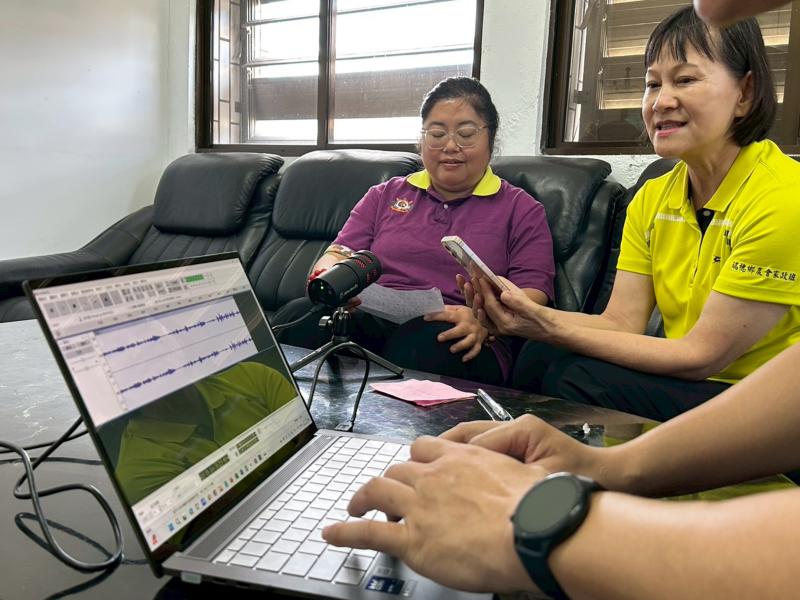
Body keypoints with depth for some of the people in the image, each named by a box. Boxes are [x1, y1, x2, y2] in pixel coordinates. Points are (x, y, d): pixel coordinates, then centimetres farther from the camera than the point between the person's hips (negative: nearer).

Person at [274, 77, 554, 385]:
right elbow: (337, 255, 16)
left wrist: (484, 321, -22)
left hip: (453, 338, -2)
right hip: (370, 322, 3)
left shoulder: (521, 210, 14)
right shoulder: (385, 196, 24)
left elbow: (533, 293, 2)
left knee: (422, 342, -39)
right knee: (297, 316, -29)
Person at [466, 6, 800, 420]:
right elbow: (621, 322, -4)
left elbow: (701, 356, -21)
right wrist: (537, 316, -23)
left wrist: (549, 327, -26)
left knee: (580, 382, -23)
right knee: (541, 359, -13)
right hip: (687, 380, 6)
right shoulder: (652, 199, 3)